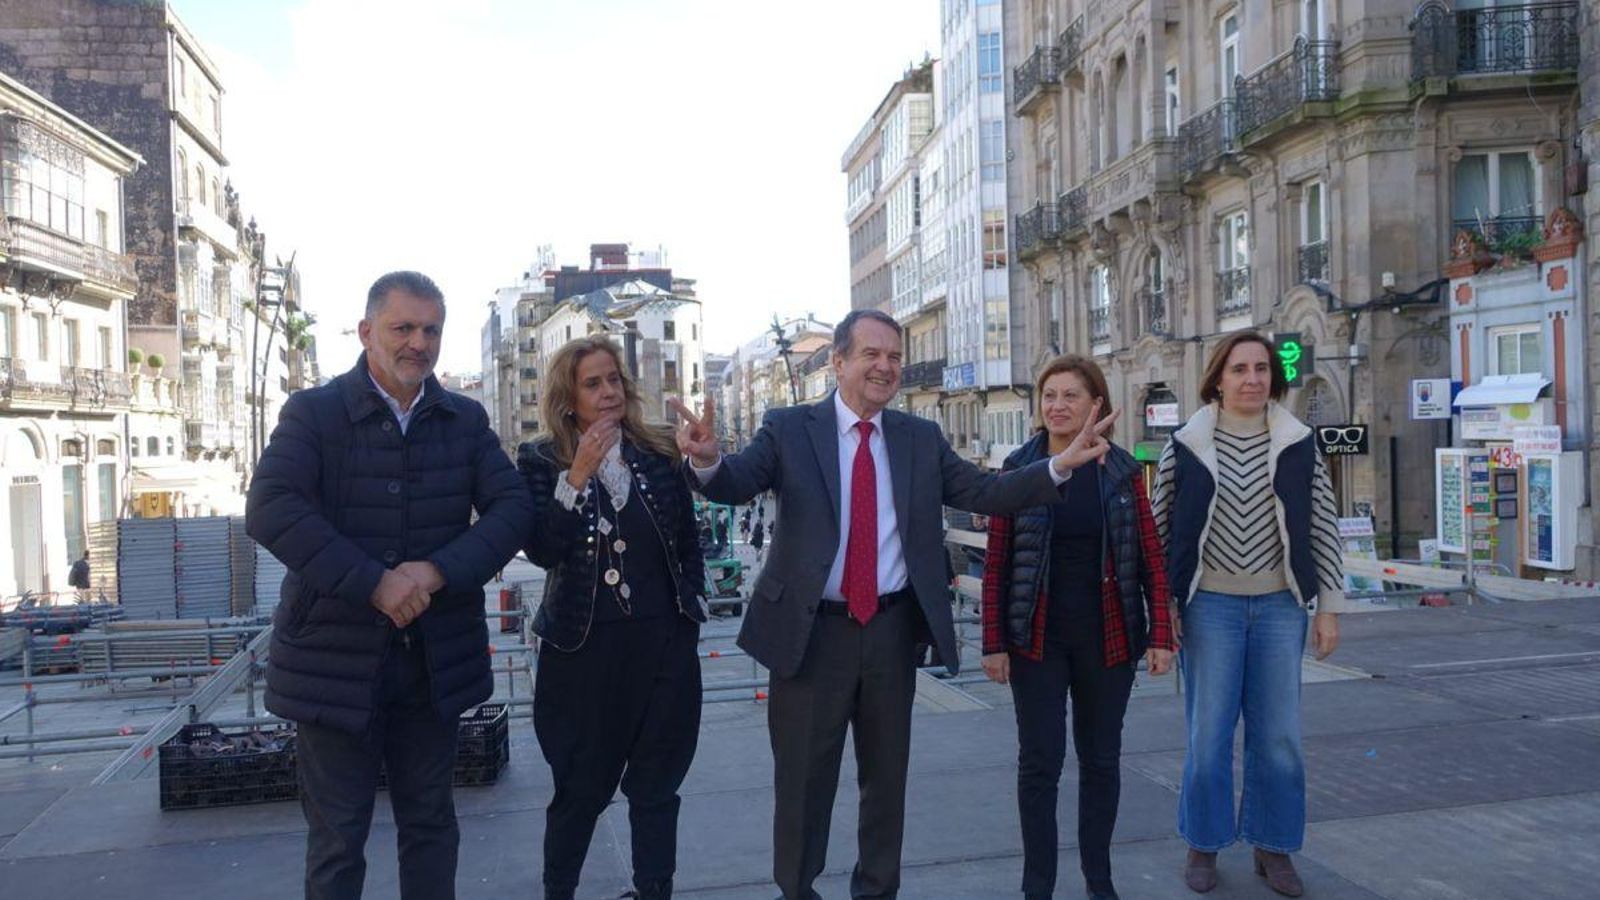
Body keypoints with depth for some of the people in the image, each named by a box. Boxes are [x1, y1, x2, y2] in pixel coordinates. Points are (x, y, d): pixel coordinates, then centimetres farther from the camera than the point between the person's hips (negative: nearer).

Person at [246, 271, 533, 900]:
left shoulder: (465, 420, 5)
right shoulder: (314, 412, -5)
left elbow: (513, 508, -3)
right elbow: (270, 510, -19)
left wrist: (436, 570, -19)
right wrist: (374, 584, -26)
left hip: (435, 656, 3)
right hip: (336, 655, -3)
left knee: (429, 822, 17)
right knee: (338, 836, 10)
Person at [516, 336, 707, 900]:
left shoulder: (660, 452, 4)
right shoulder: (541, 462, -2)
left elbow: (688, 541, 12)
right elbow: (542, 550, -15)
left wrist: (692, 609, 9)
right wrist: (577, 477, -21)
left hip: (665, 643, 2)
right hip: (584, 648, -2)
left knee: (656, 787, 10)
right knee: (581, 788, 9)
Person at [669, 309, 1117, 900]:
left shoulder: (922, 438, 5)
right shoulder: (789, 429, -4)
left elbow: (985, 492, -1)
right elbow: (736, 485, -18)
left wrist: (1062, 464, -14)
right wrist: (708, 459, -41)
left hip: (892, 629, 3)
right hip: (812, 630, -3)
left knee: (887, 772, 17)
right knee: (802, 776, 11)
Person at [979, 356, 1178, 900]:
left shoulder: (1122, 472, 1)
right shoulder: (1019, 469, -3)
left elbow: (1151, 559, 1)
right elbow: (996, 563, -4)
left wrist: (1161, 636, -4)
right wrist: (994, 642, -7)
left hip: (1108, 639, 2)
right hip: (1037, 639, -1)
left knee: (1101, 759, 13)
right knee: (1039, 761, 4)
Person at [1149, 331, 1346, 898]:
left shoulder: (1297, 446, 3)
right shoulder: (1186, 445, -2)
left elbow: (1324, 528, 6)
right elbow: (1159, 526, 2)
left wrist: (1328, 607, 3)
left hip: (1280, 605, 2)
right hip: (1210, 604, -1)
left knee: (1278, 735, 7)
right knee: (1208, 733, 3)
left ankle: (1273, 848, 24)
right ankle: (1204, 846, 21)